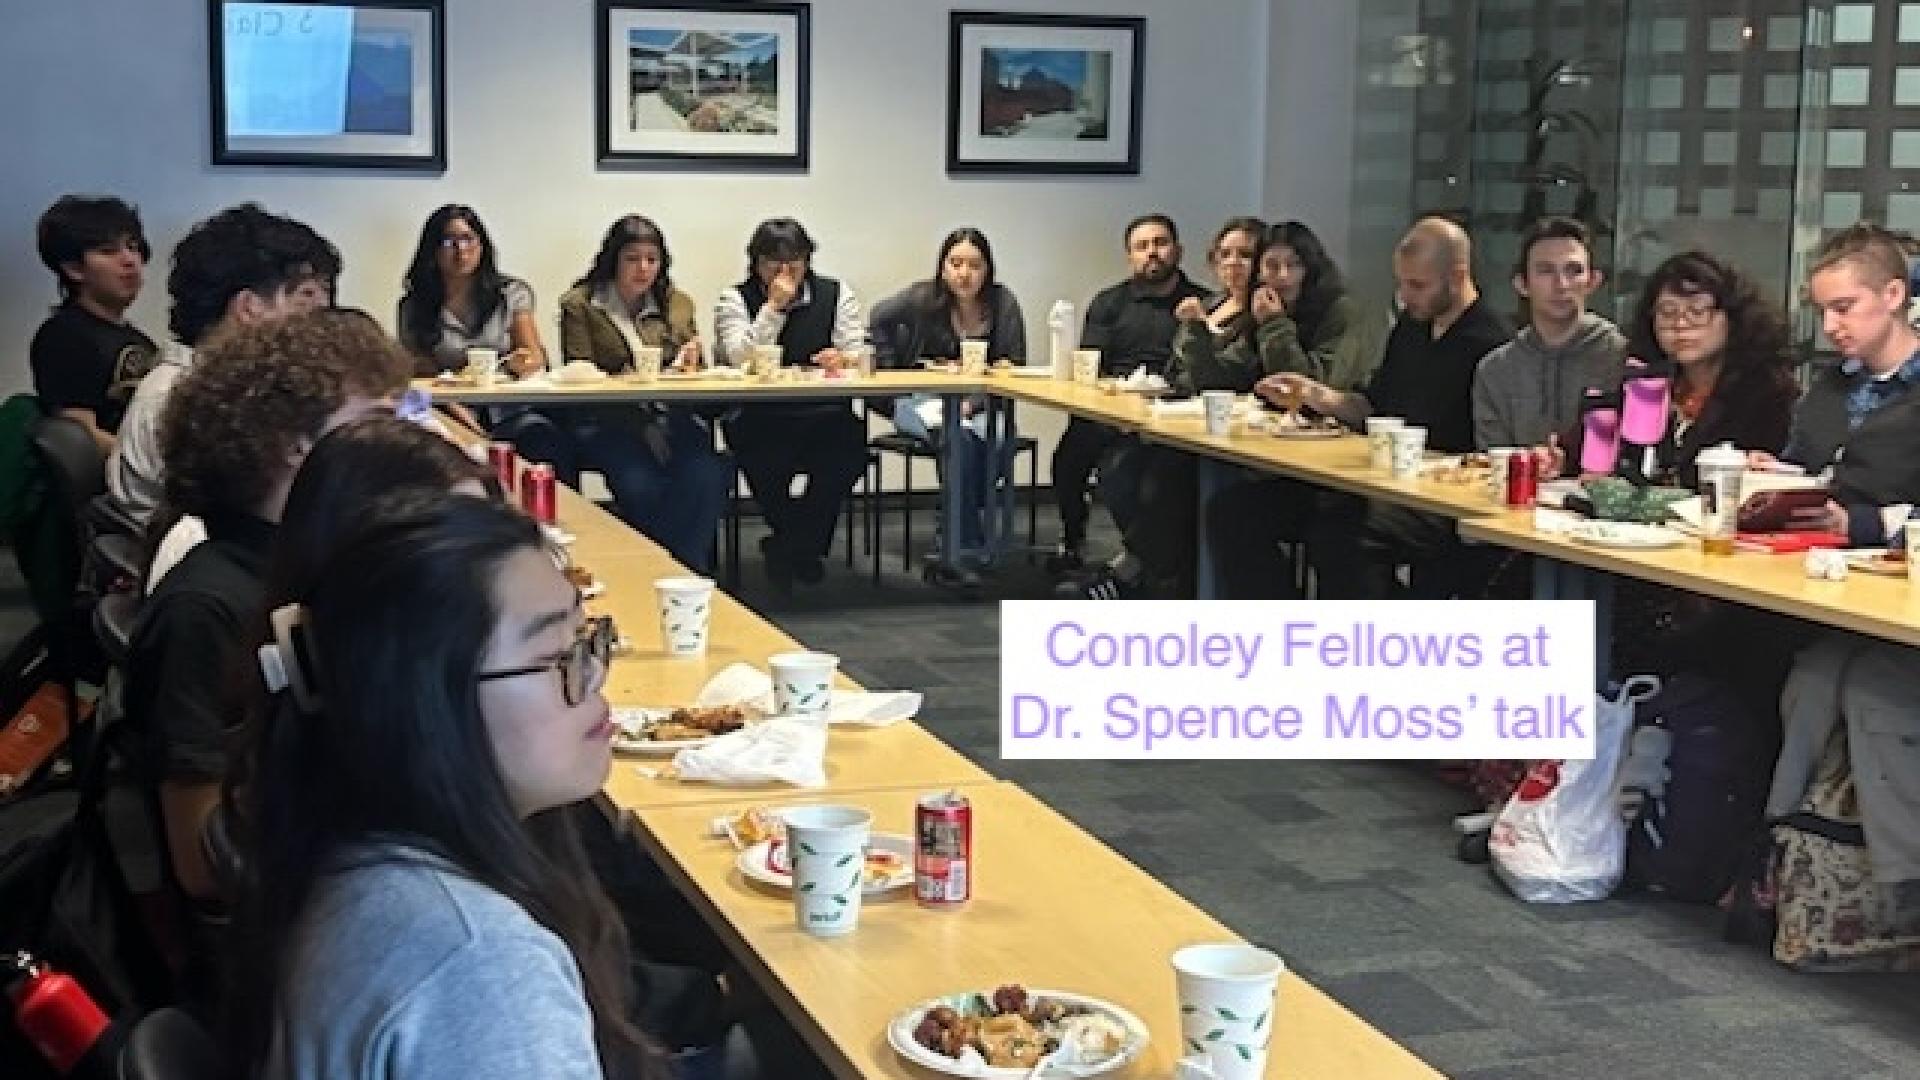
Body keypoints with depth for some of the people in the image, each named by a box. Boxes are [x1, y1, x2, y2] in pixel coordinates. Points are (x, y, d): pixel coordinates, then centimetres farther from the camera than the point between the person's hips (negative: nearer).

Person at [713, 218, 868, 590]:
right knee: (767, 459, -34)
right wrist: (774, 307, -14)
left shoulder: (836, 294, 10)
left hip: (824, 416, 2)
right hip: (758, 417, -2)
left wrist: (841, 359, -21)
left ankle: (786, 545, -8)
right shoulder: (736, 299, 5)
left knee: (851, 441, -29)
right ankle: (805, 544, -3)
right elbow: (741, 360, -11)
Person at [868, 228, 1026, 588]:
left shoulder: (1003, 304, -2)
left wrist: (973, 402, -15)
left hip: (980, 404, 2)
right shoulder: (923, 298, -4)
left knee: (1000, 436, -33)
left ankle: (955, 550, -23)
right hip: (921, 400, -1)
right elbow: (878, 323, 12)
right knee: (959, 437, -35)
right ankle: (967, 550, -28)